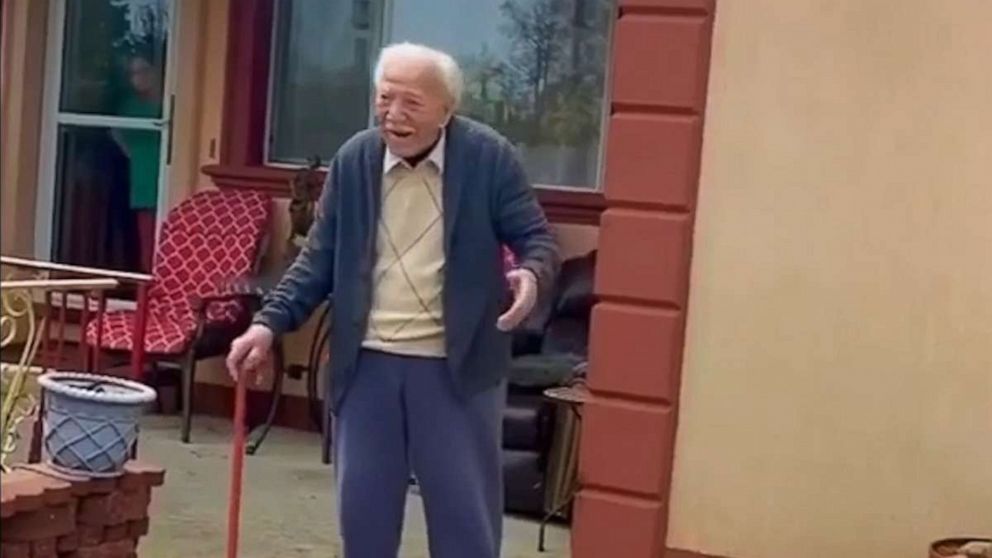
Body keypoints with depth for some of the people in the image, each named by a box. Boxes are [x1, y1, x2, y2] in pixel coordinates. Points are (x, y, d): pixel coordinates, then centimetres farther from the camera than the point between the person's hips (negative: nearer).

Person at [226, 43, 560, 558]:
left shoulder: (489, 157, -8)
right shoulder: (352, 160, 2)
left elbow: (536, 238, -4)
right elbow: (319, 259, 7)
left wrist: (531, 275, -27)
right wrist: (269, 323, -4)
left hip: (456, 365, -3)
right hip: (369, 363, 3)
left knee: (465, 514, 6)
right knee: (362, 508, 11)